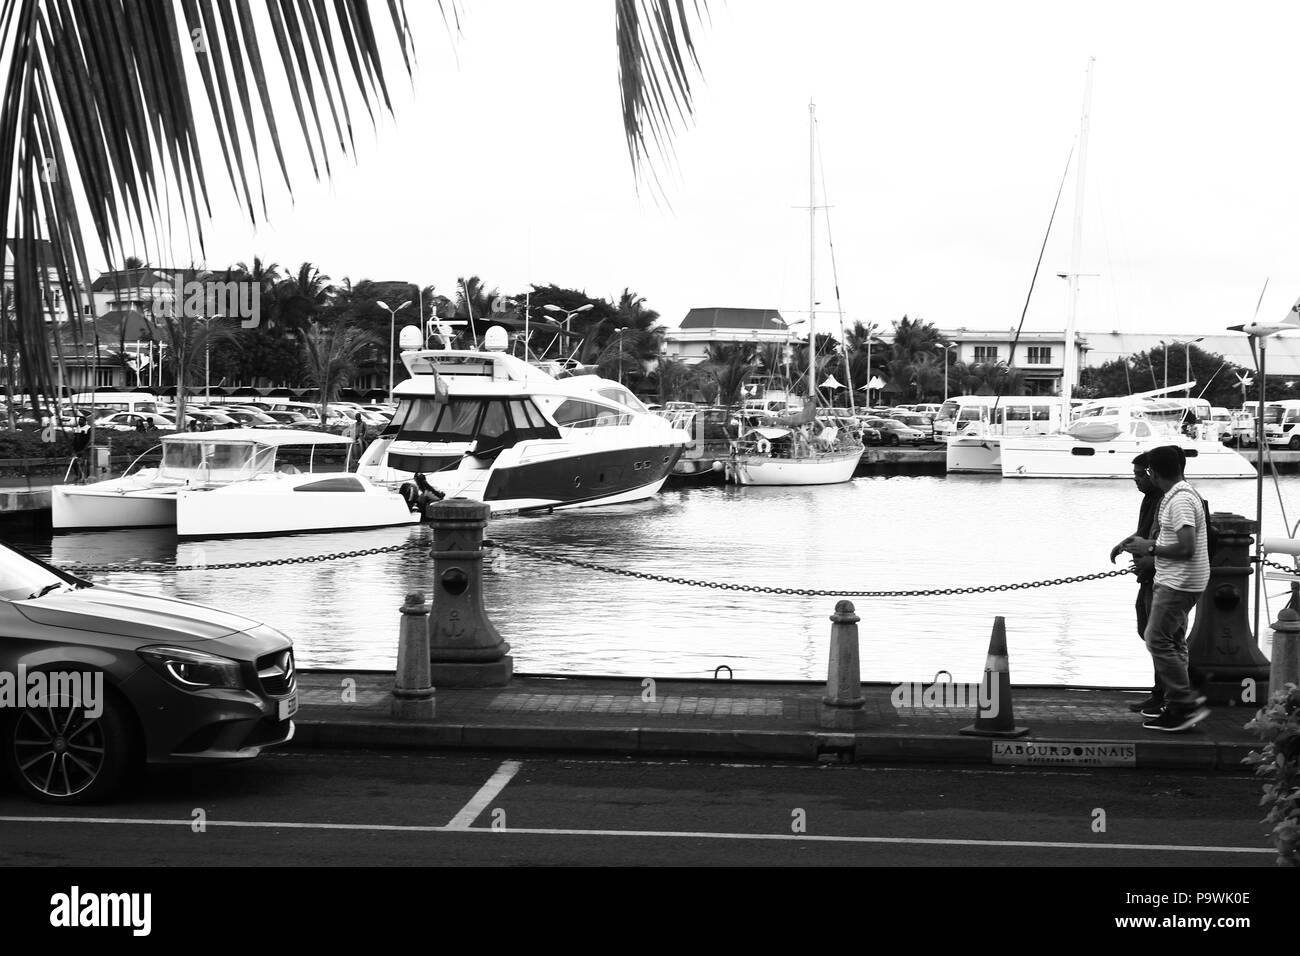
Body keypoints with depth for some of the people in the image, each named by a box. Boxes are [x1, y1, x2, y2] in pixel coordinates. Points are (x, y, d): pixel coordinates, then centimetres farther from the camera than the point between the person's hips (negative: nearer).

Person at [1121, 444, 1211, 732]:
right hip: (1173, 581, 11)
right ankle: (1176, 709, 16)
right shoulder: (1181, 494, 14)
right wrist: (1144, 543, 16)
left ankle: (1188, 703, -6)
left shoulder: (1180, 500, -20)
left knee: (1157, 640, -9)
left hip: (1178, 584, -11)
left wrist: (1149, 549, -16)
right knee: (1172, 643, 13)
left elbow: (1186, 548, -27)